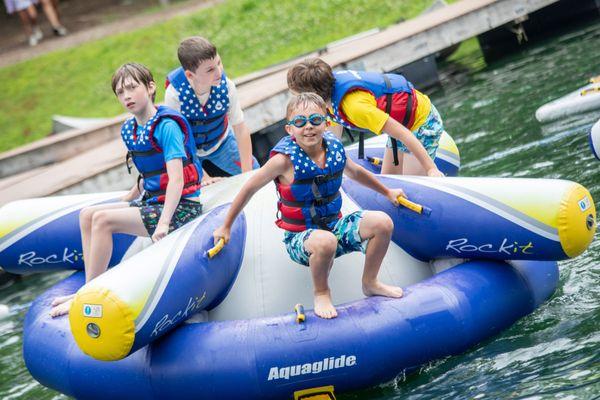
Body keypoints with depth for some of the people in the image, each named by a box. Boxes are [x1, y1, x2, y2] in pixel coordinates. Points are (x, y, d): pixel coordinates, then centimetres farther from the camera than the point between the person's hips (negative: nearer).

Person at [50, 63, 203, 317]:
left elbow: (176, 179, -23)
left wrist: (163, 222, -31)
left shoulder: (166, 126, -16)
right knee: (87, 215, 4)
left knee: (103, 220, -21)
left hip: (180, 207, -10)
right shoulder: (129, 130, 11)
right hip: (152, 201, 10)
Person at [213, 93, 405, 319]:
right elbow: (249, 188, -8)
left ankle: (370, 283, 10)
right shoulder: (285, 160, -19)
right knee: (325, 241, -40)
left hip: (334, 226, 6)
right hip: (299, 238, -6)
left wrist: (387, 192, 33)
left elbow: (355, 172, 20)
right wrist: (226, 227, 0)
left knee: (383, 223, -13)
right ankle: (321, 293, -9)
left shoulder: (334, 148, -4)